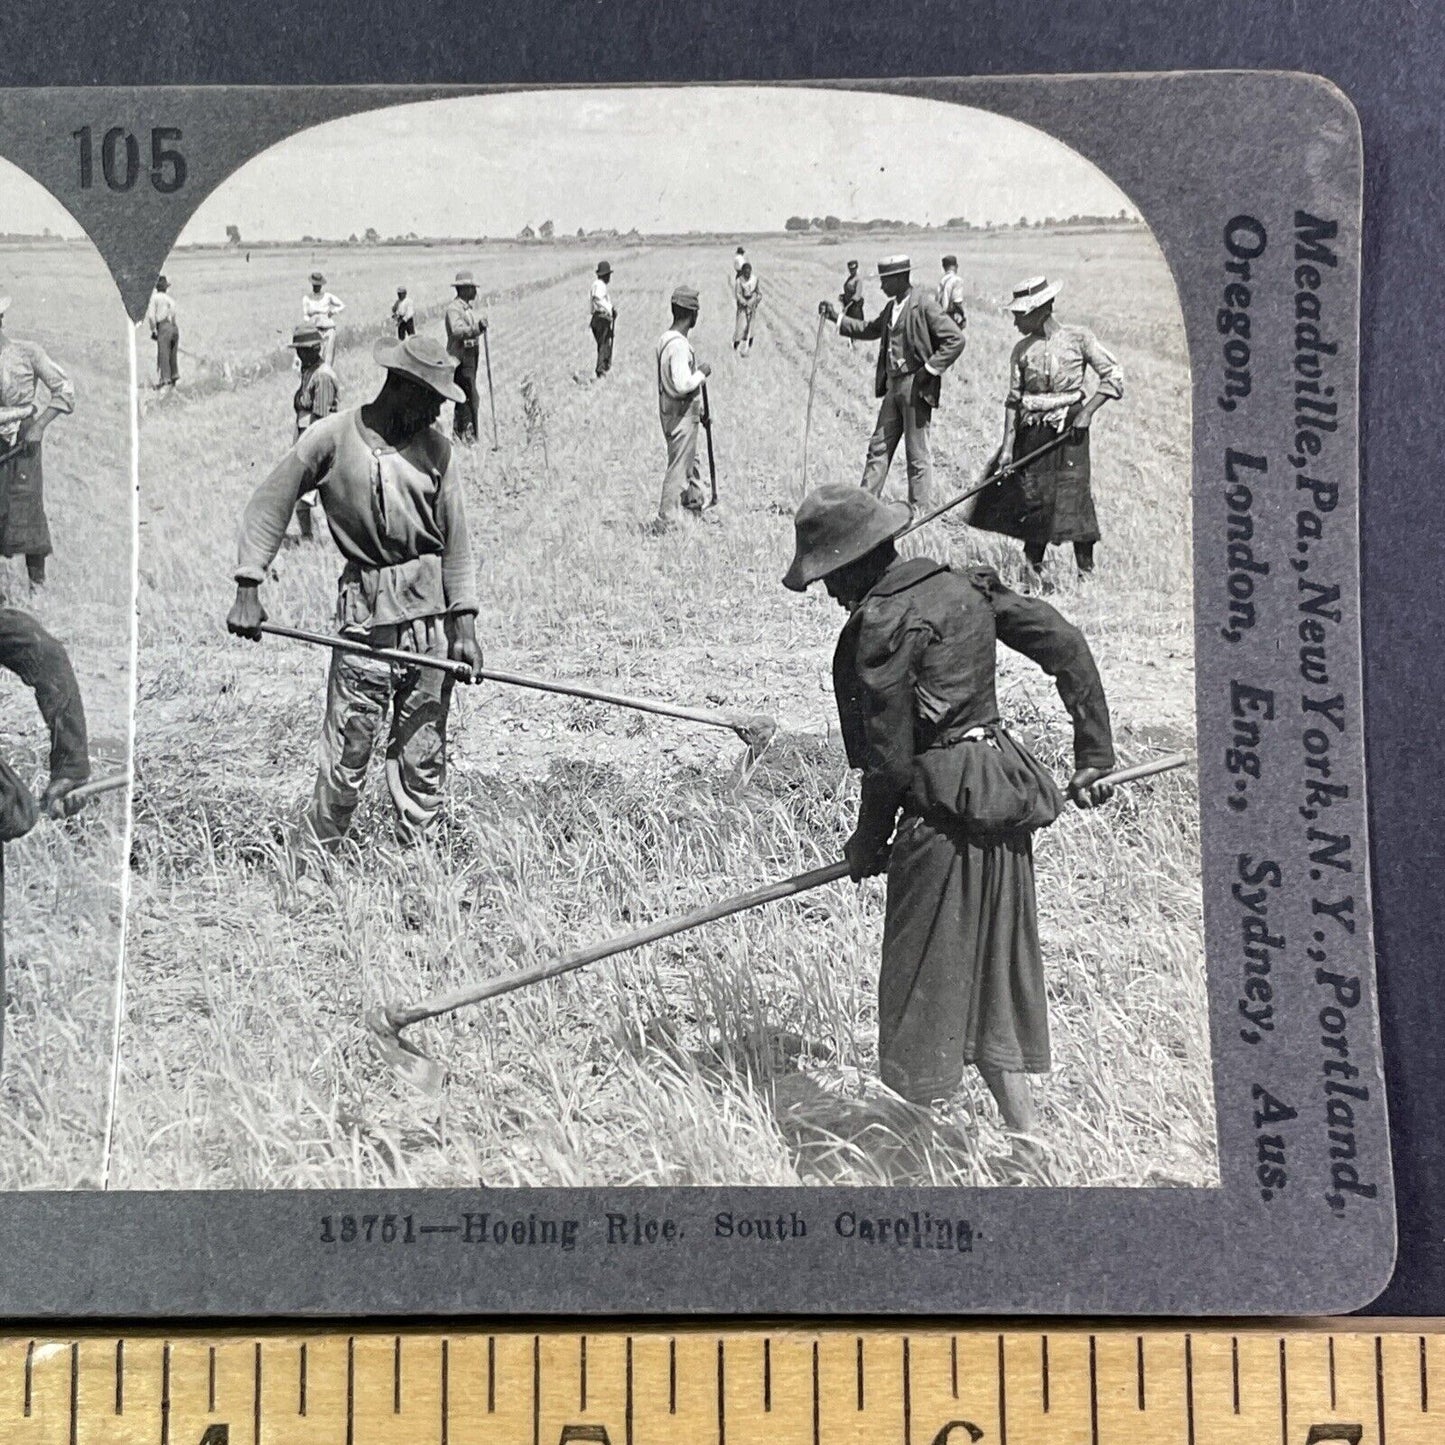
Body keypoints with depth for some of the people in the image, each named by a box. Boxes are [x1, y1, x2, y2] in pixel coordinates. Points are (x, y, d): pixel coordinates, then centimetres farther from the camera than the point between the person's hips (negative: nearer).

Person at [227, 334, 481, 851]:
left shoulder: (435, 448, 6)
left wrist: (464, 622, 3)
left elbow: (455, 539, 7)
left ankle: (416, 852, 18)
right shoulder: (331, 437, -2)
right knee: (348, 746, -3)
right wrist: (248, 588, -6)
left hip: (431, 611, 3)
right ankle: (318, 851, 12)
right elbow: (269, 505, 1)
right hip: (363, 613, -3)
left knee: (424, 747, 7)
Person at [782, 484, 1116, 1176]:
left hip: (944, 806, -8)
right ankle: (1023, 1135, 25)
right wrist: (1094, 755, 12)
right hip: (1005, 792, 8)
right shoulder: (965, 586, 9)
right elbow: (1067, 647, 9)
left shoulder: (883, 623, -14)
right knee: (992, 968, 17)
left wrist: (870, 838, 1)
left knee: (928, 979, 7)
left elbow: (890, 754, -14)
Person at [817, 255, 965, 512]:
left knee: (917, 452, 0)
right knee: (879, 446, 11)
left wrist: (930, 369, -16)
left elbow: (955, 339, -15)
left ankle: (918, 508, 9)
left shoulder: (924, 304, -12)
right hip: (893, 386, 8)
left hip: (916, 387, -8)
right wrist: (836, 318, 18)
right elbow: (870, 329, 26)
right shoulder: (891, 307, 11)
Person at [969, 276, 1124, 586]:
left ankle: (1086, 571, 3)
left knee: (1075, 495, -7)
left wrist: (1087, 411, -11)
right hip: (1032, 432, 3)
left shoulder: (1079, 338, -2)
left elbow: (1114, 376, 0)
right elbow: (1013, 400, 7)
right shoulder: (1022, 350, 6)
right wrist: (1008, 445, 0)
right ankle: (1034, 568, 15)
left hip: (1069, 429, -3)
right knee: (1032, 498, 2)